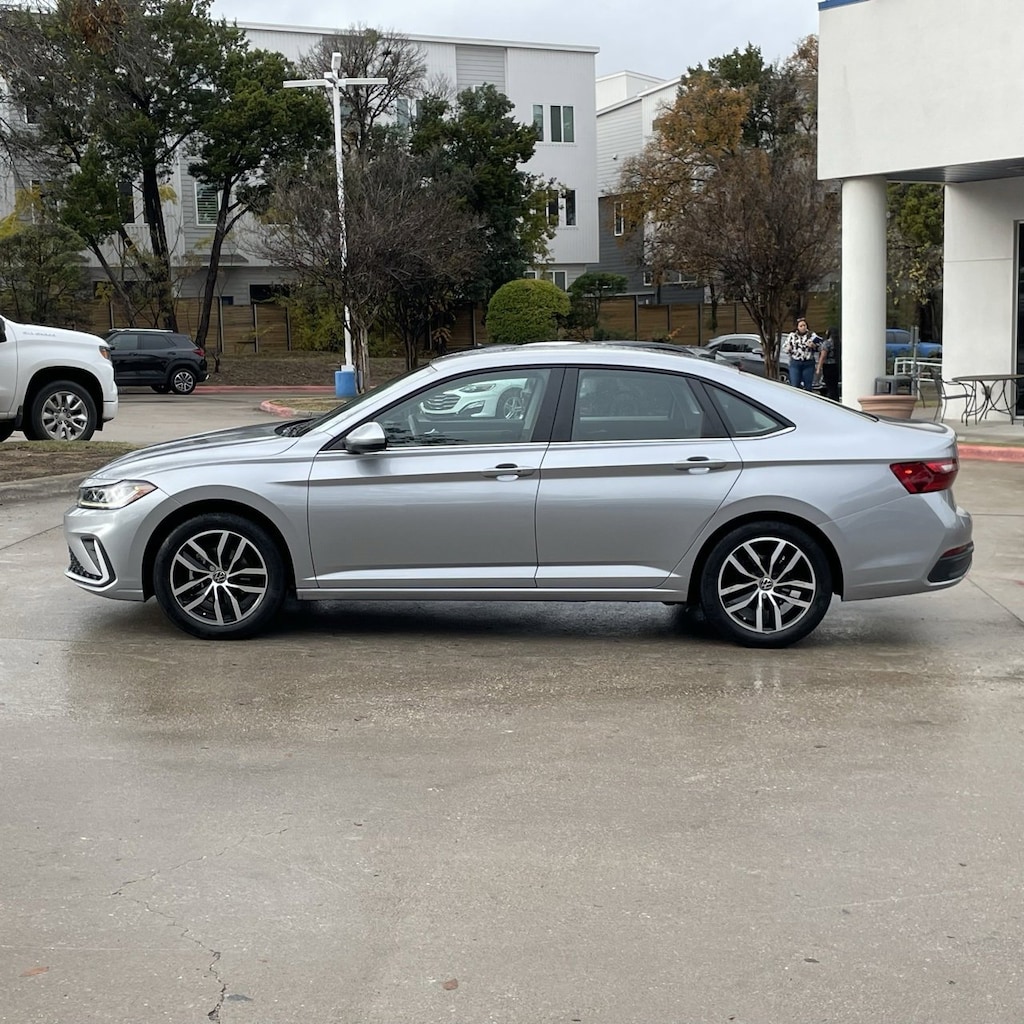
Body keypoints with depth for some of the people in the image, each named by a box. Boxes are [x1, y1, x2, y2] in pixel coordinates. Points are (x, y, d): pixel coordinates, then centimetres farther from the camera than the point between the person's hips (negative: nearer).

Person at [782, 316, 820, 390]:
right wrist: (788, 349, -8)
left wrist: (813, 346, -14)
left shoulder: (812, 335, 7)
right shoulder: (792, 336, 9)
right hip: (795, 363, 0)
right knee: (795, 386, -4)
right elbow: (784, 347, 14)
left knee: (808, 387, 3)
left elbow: (819, 346, 6)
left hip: (808, 364, 0)